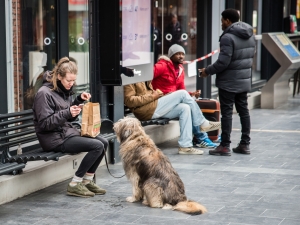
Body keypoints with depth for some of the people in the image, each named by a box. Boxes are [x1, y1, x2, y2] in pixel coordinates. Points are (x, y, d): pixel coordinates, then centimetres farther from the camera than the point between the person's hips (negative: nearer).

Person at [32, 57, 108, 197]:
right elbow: (44, 123, -20)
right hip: (55, 139, -9)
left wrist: (79, 100, 4)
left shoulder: (64, 90, 11)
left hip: (67, 132, 9)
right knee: (97, 146, -19)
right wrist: (67, 113, -29)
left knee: (103, 143, 2)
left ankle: (87, 181, 10)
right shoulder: (44, 93, -15)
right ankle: (74, 185, -12)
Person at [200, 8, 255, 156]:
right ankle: (245, 144, 17)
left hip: (228, 82, -8)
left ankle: (225, 146, 0)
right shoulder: (249, 35, 9)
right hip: (244, 80, 8)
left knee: (226, 113, -3)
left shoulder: (228, 37, -18)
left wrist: (208, 71, -8)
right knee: (243, 111, 13)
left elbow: (223, 62, -22)